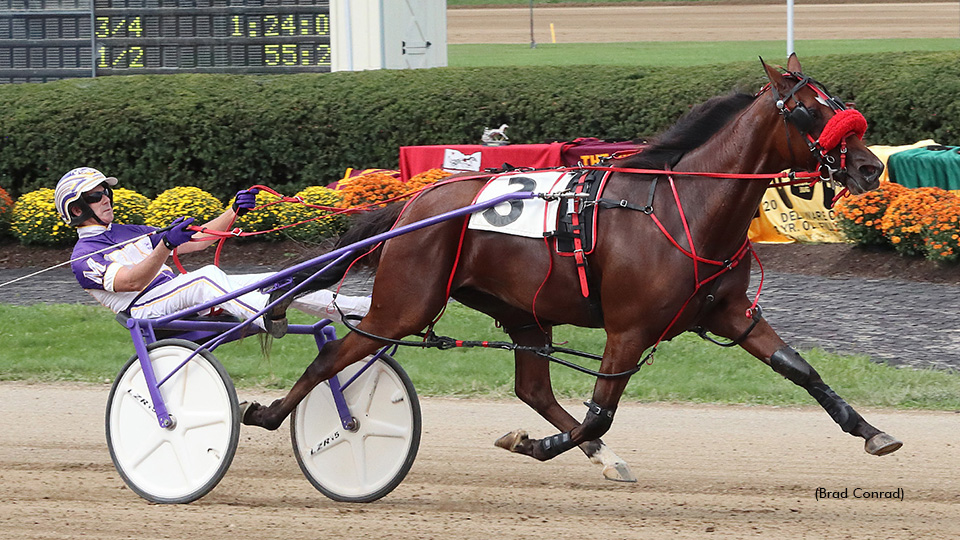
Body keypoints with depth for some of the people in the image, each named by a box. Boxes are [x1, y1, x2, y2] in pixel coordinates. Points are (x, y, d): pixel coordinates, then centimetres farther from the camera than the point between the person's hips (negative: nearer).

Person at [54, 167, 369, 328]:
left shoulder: (130, 234, 27)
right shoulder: (84, 257, 1)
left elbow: (195, 241, 26)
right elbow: (132, 281, -18)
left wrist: (234, 212, 14)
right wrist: (166, 244, -33)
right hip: (150, 309, -8)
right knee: (207, 277, -36)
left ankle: (358, 309, -14)